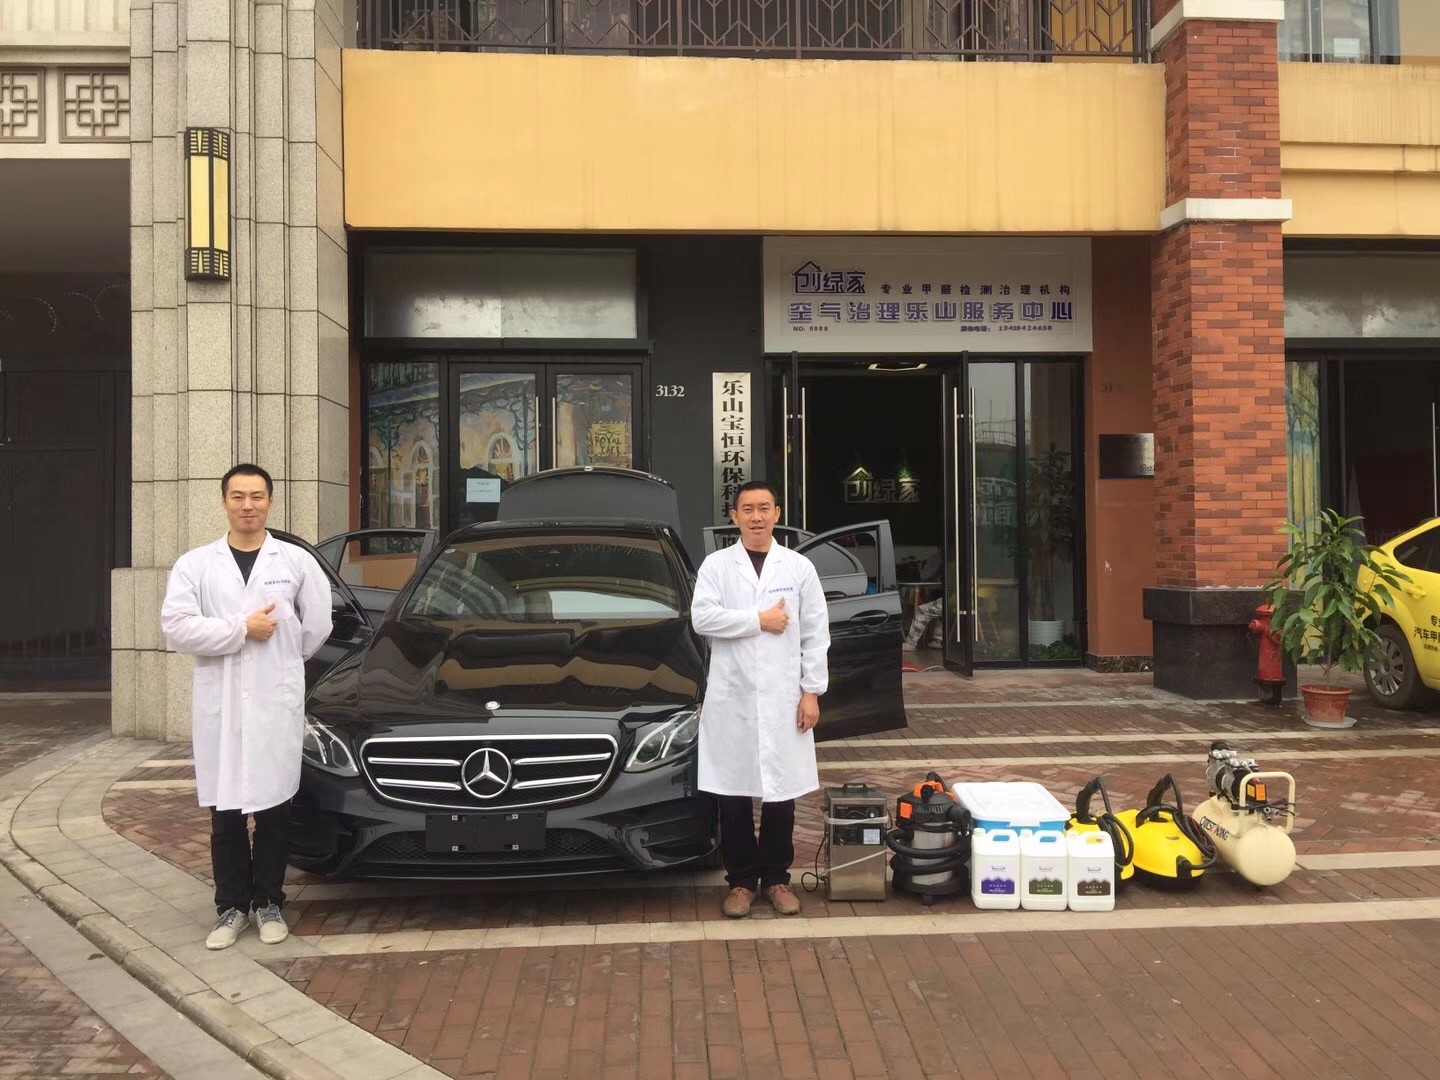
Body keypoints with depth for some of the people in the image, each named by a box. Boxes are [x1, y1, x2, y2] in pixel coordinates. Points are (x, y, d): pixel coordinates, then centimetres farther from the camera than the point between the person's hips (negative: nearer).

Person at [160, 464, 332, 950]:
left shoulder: (297, 561, 3)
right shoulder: (195, 564, 4)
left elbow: (317, 626, 8)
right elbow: (177, 627, -8)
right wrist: (243, 630, -10)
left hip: (277, 703, -1)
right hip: (219, 704, 1)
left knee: (274, 809, 6)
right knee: (225, 813, 7)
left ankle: (268, 902, 19)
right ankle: (231, 906, 18)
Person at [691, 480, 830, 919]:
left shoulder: (799, 567, 6)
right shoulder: (716, 565, 3)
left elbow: (816, 634, 4)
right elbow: (701, 617, -12)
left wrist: (812, 691, -2)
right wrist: (759, 620, -12)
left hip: (783, 697, 1)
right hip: (731, 697, 0)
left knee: (780, 793, 7)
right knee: (733, 796, 5)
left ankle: (777, 878, 22)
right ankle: (741, 880, 19)